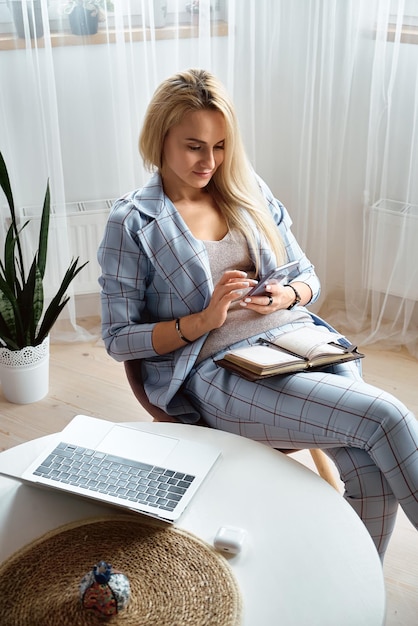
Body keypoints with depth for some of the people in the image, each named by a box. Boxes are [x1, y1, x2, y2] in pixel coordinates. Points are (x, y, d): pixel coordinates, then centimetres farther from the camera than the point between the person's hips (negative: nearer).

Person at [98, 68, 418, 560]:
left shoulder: (250, 192, 15)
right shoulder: (132, 223, 2)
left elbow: (308, 278, 20)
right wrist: (203, 320, -13)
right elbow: (118, 339, 0)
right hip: (219, 371, -4)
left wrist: (286, 296, -5)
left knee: (374, 480, -22)